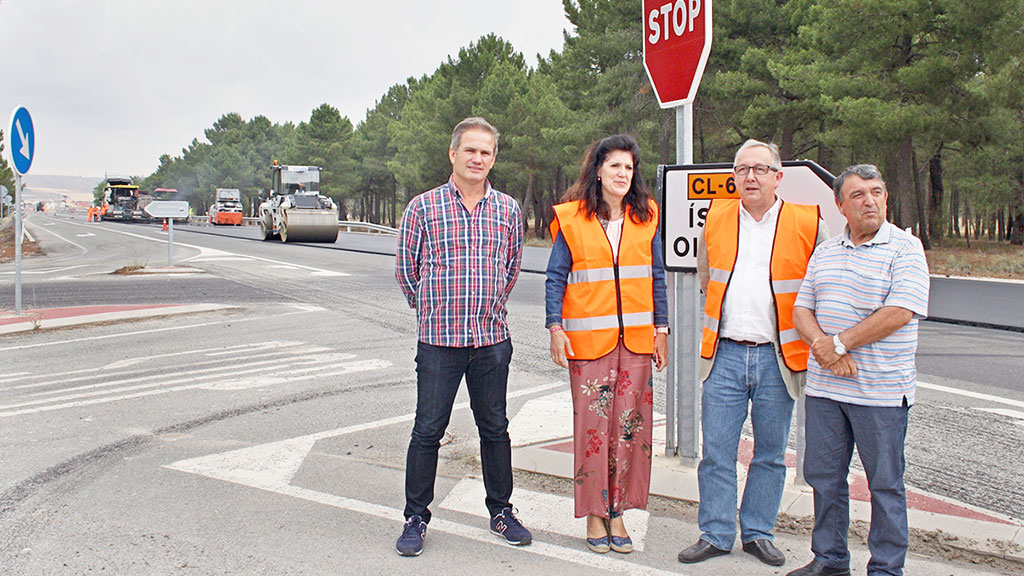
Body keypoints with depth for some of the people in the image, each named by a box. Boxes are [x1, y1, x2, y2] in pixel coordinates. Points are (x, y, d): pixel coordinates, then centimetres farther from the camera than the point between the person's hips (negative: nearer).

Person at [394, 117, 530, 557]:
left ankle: (501, 511, 26)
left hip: (491, 339, 3)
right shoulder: (423, 207, -1)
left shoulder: (507, 210, 7)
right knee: (428, 430, 2)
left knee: (495, 428, 11)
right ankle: (416, 518, 16)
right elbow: (406, 269, 8)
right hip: (438, 339, -2)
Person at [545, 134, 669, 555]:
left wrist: (661, 330, 10)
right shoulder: (572, 218, 1)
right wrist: (556, 328, -6)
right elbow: (555, 277, 2)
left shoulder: (645, 216, 9)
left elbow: (657, 276, 13)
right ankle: (594, 516, 10)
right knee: (592, 425, -2)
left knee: (631, 425, 3)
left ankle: (617, 514, 15)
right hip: (589, 338, -3)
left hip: (636, 338, 3)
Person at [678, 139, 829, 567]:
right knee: (717, 452, 3)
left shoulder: (807, 224, -2)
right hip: (724, 354, 1)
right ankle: (715, 534, 15)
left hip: (777, 356, -1)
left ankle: (758, 533, 23)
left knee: (770, 454, 10)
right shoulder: (715, 219, 6)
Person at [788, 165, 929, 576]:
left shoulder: (905, 248, -4)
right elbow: (801, 311, 10)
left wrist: (839, 343, -14)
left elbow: (899, 313, -16)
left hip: (880, 390, -5)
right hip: (824, 387, 5)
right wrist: (825, 348, -10)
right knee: (823, 475, 12)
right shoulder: (824, 253, 13)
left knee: (885, 483, 5)